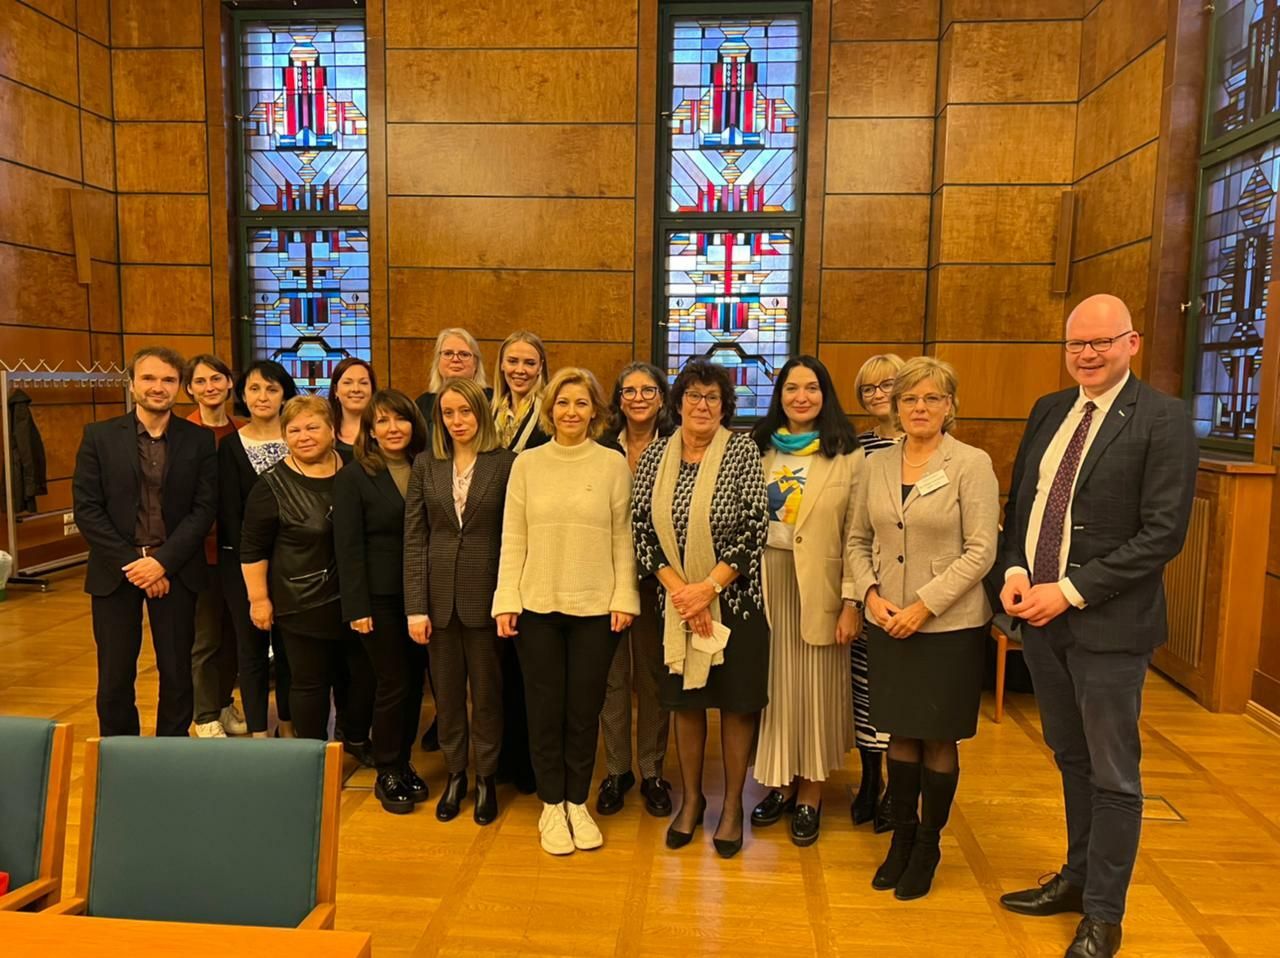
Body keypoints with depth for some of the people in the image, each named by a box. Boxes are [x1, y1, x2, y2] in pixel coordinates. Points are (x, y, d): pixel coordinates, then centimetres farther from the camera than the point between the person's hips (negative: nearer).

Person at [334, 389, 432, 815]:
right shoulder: (354, 476, -5)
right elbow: (348, 546, -8)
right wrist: (357, 607, -12)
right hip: (380, 596, -3)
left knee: (415, 681, 10)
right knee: (393, 683, 2)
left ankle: (404, 763, 28)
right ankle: (386, 775, 20)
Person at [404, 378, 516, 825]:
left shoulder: (506, 463, -4)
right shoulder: (425, 466, 4)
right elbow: (414, 538, 2)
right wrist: (416, 607, -3)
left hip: (486, 595, -2)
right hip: (439, 595, 3)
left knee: (487, 692, 9)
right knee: (447, 693, 13)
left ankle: (486, 778, 27)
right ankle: (455, 774, 31)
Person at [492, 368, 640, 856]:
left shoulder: (613, 464, 0)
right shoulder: (527, 463, 2)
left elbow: (623, 538, 2)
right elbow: (513, 539, 2)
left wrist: (624, 597, -4)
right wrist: (506, 601, -2)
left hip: (596, 606, 0)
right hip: (537, 604, 1)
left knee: (585, 710, 8)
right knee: (545, 709, 8)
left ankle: (577, 803, 27)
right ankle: (551, 806, 25)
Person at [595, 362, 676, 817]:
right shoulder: (602, 451, 2)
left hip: (657, 577, -1)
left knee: (654, 676, 9)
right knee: (612, 676, 9)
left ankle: (652, 772, 25)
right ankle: (615, 770, 25)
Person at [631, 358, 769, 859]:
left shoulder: (742, 451, -7)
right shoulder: (655, 455, 1)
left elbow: (755, 530, -11)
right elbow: (642, 530, -1)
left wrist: (707, 587, -15)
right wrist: (678, 589, -12)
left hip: (734, 599, -2)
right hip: (675, 601, 3)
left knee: (735, 702, 8)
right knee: (685, 701, 13)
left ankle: (732, 804, 25)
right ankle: (691, 798, 31)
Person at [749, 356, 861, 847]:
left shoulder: (847, 456, -3)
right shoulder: (759, 449, 7)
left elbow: (856, 535, -6)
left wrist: (852, 601, -10)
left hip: (819, 586, -3)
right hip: (764, 582, 3)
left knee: (814, 687, 6)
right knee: (772, 684, 11)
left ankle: (810, 793, 21)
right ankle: (780, 783, 28)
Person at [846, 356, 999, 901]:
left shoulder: (972, 465, -8)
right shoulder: (876, 466, 5)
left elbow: (980, 551, -12)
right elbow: (857, 540, 10)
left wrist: (926, 604, -16)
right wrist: (870, 593, -6)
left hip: (950, 625, -3)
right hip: (888, 624, 4)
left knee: (939, 738, 9)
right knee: (900, 733, 14)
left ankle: (928, 846, 27)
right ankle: (901, 836, 31)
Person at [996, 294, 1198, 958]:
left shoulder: (1162, 419, -10)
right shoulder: (1048, 411, 9)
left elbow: (1163, 533, -15)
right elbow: (1020, 501, 13)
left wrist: (1071, 592, -18)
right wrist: (1014, 569, -4)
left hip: (1108, 624, -6)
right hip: (1040, 615, 6)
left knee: (1112, 775, 8)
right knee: (1070, 760, 20)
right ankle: (1078, 878, 39)